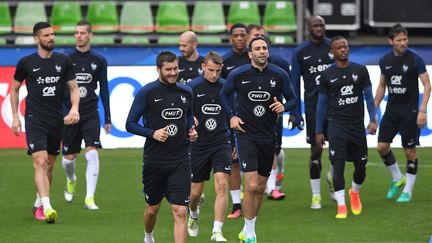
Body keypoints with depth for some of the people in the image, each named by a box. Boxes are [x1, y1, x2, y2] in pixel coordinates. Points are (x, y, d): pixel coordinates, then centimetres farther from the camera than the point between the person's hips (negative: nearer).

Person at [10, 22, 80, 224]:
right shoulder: (26, 63, -1)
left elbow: (73, 88, 9)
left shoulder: (63, 61, 4)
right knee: (40, 161, -17)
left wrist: (74, 108, -10)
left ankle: (38, 203, 30)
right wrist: (15, 117, 5)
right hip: (34, 119, -4)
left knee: (49, 164, 13)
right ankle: (46, 207, -27)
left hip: (56, 120, 4)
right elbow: (15, 89, 10)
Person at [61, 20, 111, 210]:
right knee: (68, 157, 7)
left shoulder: (99, 61, 4)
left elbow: (104, 90, 9)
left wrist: (108, 118, 8)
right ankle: (71, 180, 43)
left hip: (91, 114, 0)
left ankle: (89, 199, -12)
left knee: (92, 153, -15)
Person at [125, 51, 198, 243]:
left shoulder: (186, 92, 6)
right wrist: (153, 133, -20)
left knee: (180, 211, -11)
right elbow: (130, 124, -5)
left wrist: (191, 130, 2)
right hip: (154, 160, -1)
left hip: (180, 160, 2)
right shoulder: (147, 92, -7)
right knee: (153, 207, 16)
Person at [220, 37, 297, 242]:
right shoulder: (238, 74, -5)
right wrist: (231, 116, 0)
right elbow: (224, 94, 13)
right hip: (246, 134, -3)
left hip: (268, 136, 3)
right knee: (251, 185, -15)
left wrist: (283, 106, -14)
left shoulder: (279, 75, -2)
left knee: (260, 187, 11)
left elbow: (292, 99, 8)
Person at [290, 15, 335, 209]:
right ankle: (316, 195, 9)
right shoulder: (300, 52, 2)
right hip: (313, 106, -1)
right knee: (316, 150, 0)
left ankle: (332, 176, 26)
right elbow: (295, 82, 4)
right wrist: (295, 112, -1)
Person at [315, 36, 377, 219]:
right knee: (338, 165, -12)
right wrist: (318, 131, 7)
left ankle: (354, 192, 37)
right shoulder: (327, 75, 3)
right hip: (337, 125, -2)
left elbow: (368, 96, 7)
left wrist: (373, 120, -5)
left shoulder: (360, 70, 5)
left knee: (361, 166, 7)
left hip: (357, 124, 2)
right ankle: (341, 206, -8)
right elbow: (322, 104, 8)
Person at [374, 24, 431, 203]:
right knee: (382, 146, -2)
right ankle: (397, 179, 20)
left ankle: (407, 191, 10)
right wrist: (374, 111, 13)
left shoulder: (415, 59, -10)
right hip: (391, 110, 5)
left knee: (410, 151, 0)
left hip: (409, 112, -5)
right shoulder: (385, 60, 4)